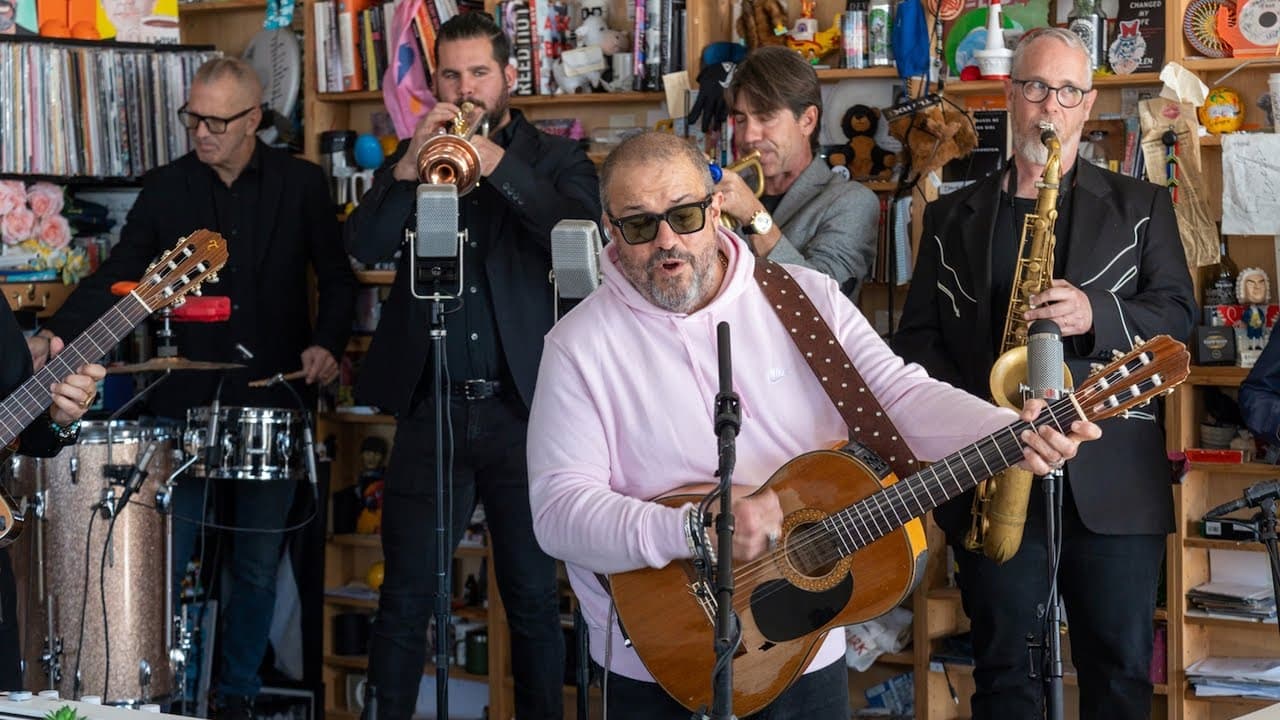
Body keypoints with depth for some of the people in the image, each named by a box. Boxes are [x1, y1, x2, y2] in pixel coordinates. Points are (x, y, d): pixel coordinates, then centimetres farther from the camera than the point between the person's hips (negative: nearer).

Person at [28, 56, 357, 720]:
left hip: (271, 400, 0)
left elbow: (336, 277, 8)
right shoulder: (166, 187, 3)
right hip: (185, 403, 1)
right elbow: (117, 274, -2)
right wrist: (56, 335, -17)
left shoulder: (301, 184, 1)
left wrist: (328, 343, -9)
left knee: (257, 565, 8)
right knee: (166, 561, -1)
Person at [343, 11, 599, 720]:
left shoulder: (556, 160, 7)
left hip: (524, 408, -1)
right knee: (404, 600, 2)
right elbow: (364, 245, -4)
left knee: (533, 598, 6)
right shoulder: (412, 158, 12)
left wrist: (496, 163, -20)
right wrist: (412, 163, -17)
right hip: (432, 409, 1)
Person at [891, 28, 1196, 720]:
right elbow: (916, 336, 10)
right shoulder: (952, 216, 13)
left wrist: (1096, 315, -16)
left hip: (1112, 479, -1)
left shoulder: (1141, 207, 11)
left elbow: (1177, 316, 3)